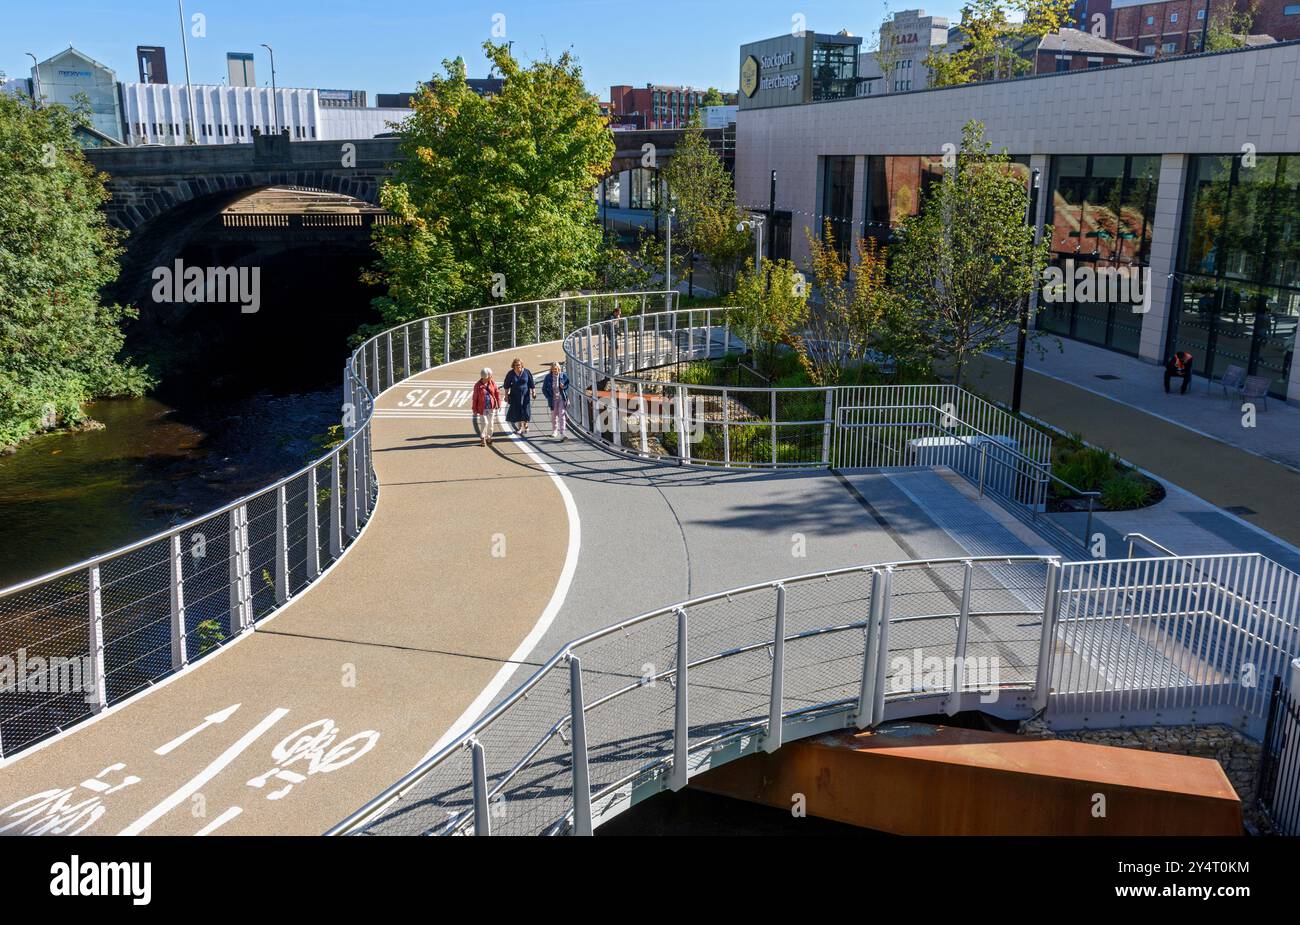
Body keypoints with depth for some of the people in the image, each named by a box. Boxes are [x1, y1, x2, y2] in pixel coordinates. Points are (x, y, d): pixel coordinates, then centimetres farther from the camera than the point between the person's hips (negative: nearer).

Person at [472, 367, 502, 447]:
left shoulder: (492, 383, -1)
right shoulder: (478, 385, -9)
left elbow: (497, 394, 5)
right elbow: (475, 398, -4)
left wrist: (498, 405, 1)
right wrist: (475, 409, -2)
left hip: (492, 407, 3)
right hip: (482, 408, -3)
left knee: (490, 423, 9)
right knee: (484, 423, -7)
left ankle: (488, 438, 24)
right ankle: (482, 439, 9)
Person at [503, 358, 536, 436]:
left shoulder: (526, 372, -5)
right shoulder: (510, 374, -4)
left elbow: (532, 384, 1)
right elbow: (507, 385, 3)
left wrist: (533, 392, -1)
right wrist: (506, 395, 1)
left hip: (525, 395, -1)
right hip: (515, 396, 1)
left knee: (525, 411, -2)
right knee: (517, 412, 2)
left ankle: (526, 426, 17)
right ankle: (520, 427, 15)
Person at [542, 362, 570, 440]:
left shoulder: (563, 376, -3)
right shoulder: (548, 377, -3)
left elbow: (568, 384, 11)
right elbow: (544, 389, 4)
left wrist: (564, 387, -11)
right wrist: (549, 397, -5)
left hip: (562, 398, -1)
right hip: (553, 399, 1)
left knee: (562, 414, -10)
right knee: (554, 415, 13)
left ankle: (562, 433, -14)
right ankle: (554, 431, 30)